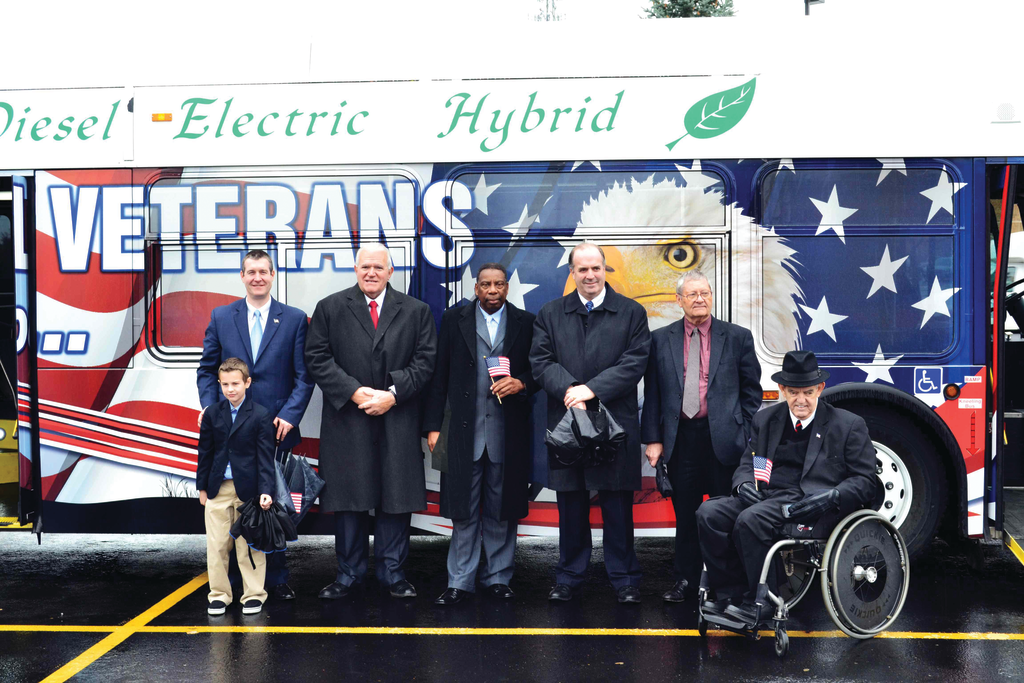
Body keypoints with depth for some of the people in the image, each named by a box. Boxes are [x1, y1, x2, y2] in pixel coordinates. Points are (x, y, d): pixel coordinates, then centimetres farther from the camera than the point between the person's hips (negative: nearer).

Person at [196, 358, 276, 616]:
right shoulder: (212, 413, 4)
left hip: (248, 489, -3)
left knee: (250, 545, 5)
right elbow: (205, 452, 10)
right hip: (218, 489, 3)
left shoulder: (261, 416, -6)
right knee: (217, 545, 7)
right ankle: (219, 595, 20)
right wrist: (202, 487, 9)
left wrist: (266, 491, -15)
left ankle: (253, 595, 16)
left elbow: (265, 457, -7)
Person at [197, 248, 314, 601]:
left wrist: (289, 415, -10)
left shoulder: (295, 319, 3)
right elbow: (207, 369, 10)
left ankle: (276, 579, 17)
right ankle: (230, 581, 16)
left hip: (275, 428, -1)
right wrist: (211, 410, -5)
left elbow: (304, 375, 1)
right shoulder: (221, 317, 8)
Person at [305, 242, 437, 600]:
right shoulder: (330, 308, 6)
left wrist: (392, 394, -11)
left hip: (397, 420, 1)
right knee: (348, 501, 5)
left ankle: (393, 574, 17)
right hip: (346, 420, 0)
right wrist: (354, 392, -12)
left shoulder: (416, 311, 8)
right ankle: (348, 574, 18)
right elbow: (317, 358, -1)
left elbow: (425, 360, 2)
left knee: (396, 499, 4)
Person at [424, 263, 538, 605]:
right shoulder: (454, 320, 7)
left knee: (502, 509, 8)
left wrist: (521, 383, -13)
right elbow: (439, 375, 5)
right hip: (463, 430, 0)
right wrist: (433, 425, 0)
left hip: (508, 432, 1)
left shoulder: (526, 322, 7)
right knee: (463, 510, 3)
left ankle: (498, 577, 21)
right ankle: (460, 581, 12)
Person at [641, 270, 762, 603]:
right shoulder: (661, 339, 7)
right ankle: (685, 581, 21)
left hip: (724, 438, -1)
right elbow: (652, 394, 6)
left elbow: (751, 391, 6)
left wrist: (749, 437, 0)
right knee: (685, 514, 9)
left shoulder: (738, 337, 4)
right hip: (680, 438, 1)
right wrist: (653, 439, 0)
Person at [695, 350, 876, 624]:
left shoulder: (849, 425, 7)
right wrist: (744, 484, -4)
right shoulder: (764, 420, 19)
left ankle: (756, 605, -19)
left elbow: (865, 481, 4)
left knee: (751, 519, -33)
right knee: (709, 513, -21)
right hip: (767, 495, 5)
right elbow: (747, 462, 21)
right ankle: (729, 596, -12)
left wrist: (832, 497, -16)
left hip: (810, 503, -5)